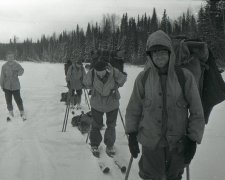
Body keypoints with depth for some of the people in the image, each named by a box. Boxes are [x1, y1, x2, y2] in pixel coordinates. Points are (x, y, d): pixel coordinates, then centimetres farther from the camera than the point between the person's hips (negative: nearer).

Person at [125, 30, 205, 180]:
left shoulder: (185, 77, -11)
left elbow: (196, 112, -4)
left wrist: (193, 140, -4)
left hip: (178, 143, 0)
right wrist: (132, 135, 2)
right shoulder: (143, 78, -7)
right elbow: (134, 108, 2)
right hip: (150, 141, 0)